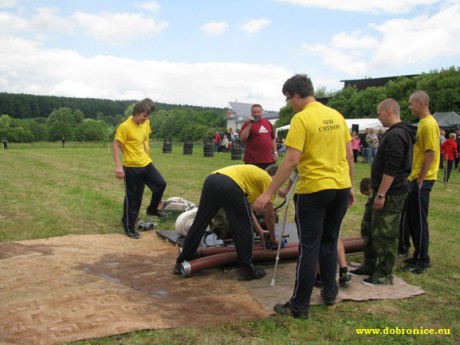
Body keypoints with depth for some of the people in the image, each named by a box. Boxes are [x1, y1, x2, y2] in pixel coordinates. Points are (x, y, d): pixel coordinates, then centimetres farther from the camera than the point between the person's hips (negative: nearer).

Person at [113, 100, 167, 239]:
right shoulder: (124, 127, -17)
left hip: (146, 164, 7)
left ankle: (153, 209, 30)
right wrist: (118, 166, -26)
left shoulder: (143, 126, 7)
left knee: (161, 184, 7)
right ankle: (129, 228, 14)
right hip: (132, 168, -7)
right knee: (132, 198, 0)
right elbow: (115, 146, -18)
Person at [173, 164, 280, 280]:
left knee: (198, 225, 16)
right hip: (229, 186, -8)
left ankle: (181, 263, 25)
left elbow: (246, 206, 47)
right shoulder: (268, 181, 21)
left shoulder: (254, 173, 41)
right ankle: (247, 270, 14)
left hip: (211, 180, 8)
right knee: (244, 228, 8)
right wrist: (273, 238, 39)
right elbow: (269, 216, 23)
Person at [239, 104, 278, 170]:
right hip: (253, 160, -5)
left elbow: (273, 138, 20)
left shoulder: (267, 122, 14)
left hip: (268, 159, 5)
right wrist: (249, 125, -18)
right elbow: (242, 138, -13)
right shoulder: (248, 123, -1)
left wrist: (275, 152, 14)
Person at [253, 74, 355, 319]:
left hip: (313, 190, -6)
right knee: (329, 243, 20)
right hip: (340, 188, 7)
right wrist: (349, 186, 22)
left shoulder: (301, 119, -12)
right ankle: (330, 292, 30)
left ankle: (299, 306, 8)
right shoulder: (336, 115, 8)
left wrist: (268, 193, -17)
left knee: (309, 248, 0)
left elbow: (291, 161, -19)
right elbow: (349, 155, 11)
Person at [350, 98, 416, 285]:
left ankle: (384, 275, 10)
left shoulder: (396, 135, -19)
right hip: (381, 190, 11)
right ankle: (370, 265, 29)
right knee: (368, 228, 18)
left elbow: (391, 169, -25)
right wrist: (375, 189, 26)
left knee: (384, 234, -1)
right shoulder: (397, 133, 15)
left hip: (390, 194, -11)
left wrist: (381, 194, -23)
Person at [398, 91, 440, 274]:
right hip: (415, 178, 9)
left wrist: (419, 180, -18)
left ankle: (422, 262, 8)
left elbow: (431, 154, -21)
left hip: (421, 180, -9)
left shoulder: (429, 124, -16)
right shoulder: (423, 123, 14)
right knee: (408, 216, 15)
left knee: (418, 221, -2)